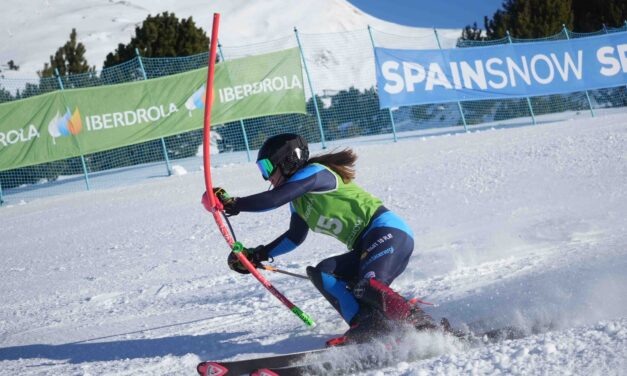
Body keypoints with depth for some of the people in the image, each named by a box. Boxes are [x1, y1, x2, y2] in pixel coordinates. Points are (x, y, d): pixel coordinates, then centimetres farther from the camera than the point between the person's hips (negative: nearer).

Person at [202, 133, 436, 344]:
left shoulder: (315, 172, -7)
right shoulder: (299, 198, 21)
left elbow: (274, 199, -18)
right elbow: (295, 237, 34)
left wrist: (233, 204, -7)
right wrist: (257, 256, 27)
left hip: (388, 231, -10)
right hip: (365, 247, 10)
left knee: (367, 286, -32)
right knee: (321, 274, -5)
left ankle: (426, 328, -34)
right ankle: (368, 327, -21)